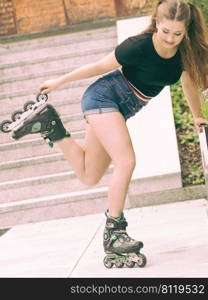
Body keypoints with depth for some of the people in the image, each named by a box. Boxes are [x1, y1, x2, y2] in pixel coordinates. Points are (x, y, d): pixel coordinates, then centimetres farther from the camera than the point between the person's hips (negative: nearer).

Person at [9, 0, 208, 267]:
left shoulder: (184, 52, -11)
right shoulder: (139, 46, -27)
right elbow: (101, 66, -15)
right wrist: (59, 82, -5)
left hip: (122, 109, 7)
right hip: (103, 97, -7)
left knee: (89, 176, 9)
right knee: (126, 161, -22)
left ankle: (51, 126, 21)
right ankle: (113, 233, -14)